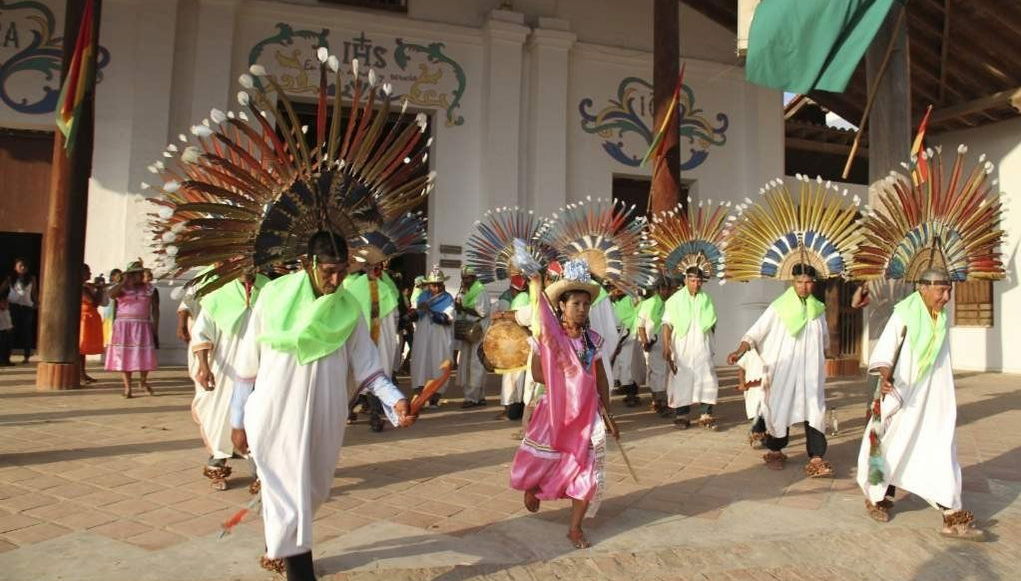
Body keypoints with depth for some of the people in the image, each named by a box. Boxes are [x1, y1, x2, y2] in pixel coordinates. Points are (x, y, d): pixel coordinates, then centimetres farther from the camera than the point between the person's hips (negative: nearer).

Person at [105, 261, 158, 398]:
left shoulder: (149, 289, 5)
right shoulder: (121, 287, 3)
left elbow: (154, 308, 5)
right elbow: (111, 294, -20)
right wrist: (124, 281, -15)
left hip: (143, 327, 1)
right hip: (124, 326, -1)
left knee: (145, 355, -1)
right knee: (124, 355, 0)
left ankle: (143, 381, 22)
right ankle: (127, 387, 7)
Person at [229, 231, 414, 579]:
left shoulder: (349, 309, -2)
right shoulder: (275, 296, -7)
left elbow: (367, 366, -2)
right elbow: (247, 364, -1)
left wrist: (395, 400, -18)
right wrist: (238, 420, 2)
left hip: (322, 420, 3)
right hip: (275, 418, -3)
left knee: (310, 492, 18)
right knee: (289, 496, -1)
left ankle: (280, 543, 46)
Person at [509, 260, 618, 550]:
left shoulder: (594, 340, 0)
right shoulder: (548, 335, -10)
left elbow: (600, 378, 8)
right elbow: (537, 375, -8)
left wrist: (607, 414, 9)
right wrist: (562, 383, -12)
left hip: (587, 414, 3)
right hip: (555, 412, -3)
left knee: (588, 470, 2)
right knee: (540, 461, 11)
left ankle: (575, 528, 18)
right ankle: (531, 489, 48)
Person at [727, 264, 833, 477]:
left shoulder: (818, 309, 7)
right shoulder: (779, 308, -5)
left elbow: (825, 340, 20)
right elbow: (756, 332, -11)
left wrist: (821, 362, 21)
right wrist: (740, 351, -24)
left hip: (810, 373, 3)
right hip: (783, 371, -2)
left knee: (814, 411, -5)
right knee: (780, 409, 5)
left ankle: (816, 459, -6)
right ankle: (775, 451, 22)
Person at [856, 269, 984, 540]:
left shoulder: (943, 319, 7)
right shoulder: (904, 315, -12)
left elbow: (942, 359, 17)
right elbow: (885, 348, -22)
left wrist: (945, 392, 22)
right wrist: (884, 376, -40)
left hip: (934, 396, 5)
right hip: (902, 392, -5)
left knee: (941, 450, 0)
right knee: (893, 446, 6)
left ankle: (953, 516, 3)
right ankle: (878, 497, 25)